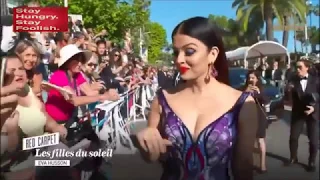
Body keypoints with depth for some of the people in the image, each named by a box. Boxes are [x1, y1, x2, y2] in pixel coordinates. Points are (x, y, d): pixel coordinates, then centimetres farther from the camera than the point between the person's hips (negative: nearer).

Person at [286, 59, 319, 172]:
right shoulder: (294, 80, -4)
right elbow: (291, 98, -8)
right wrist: (289, 91, -27)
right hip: (298, 113, 1)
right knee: (293, 137, 5)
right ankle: (293, 158, 28)